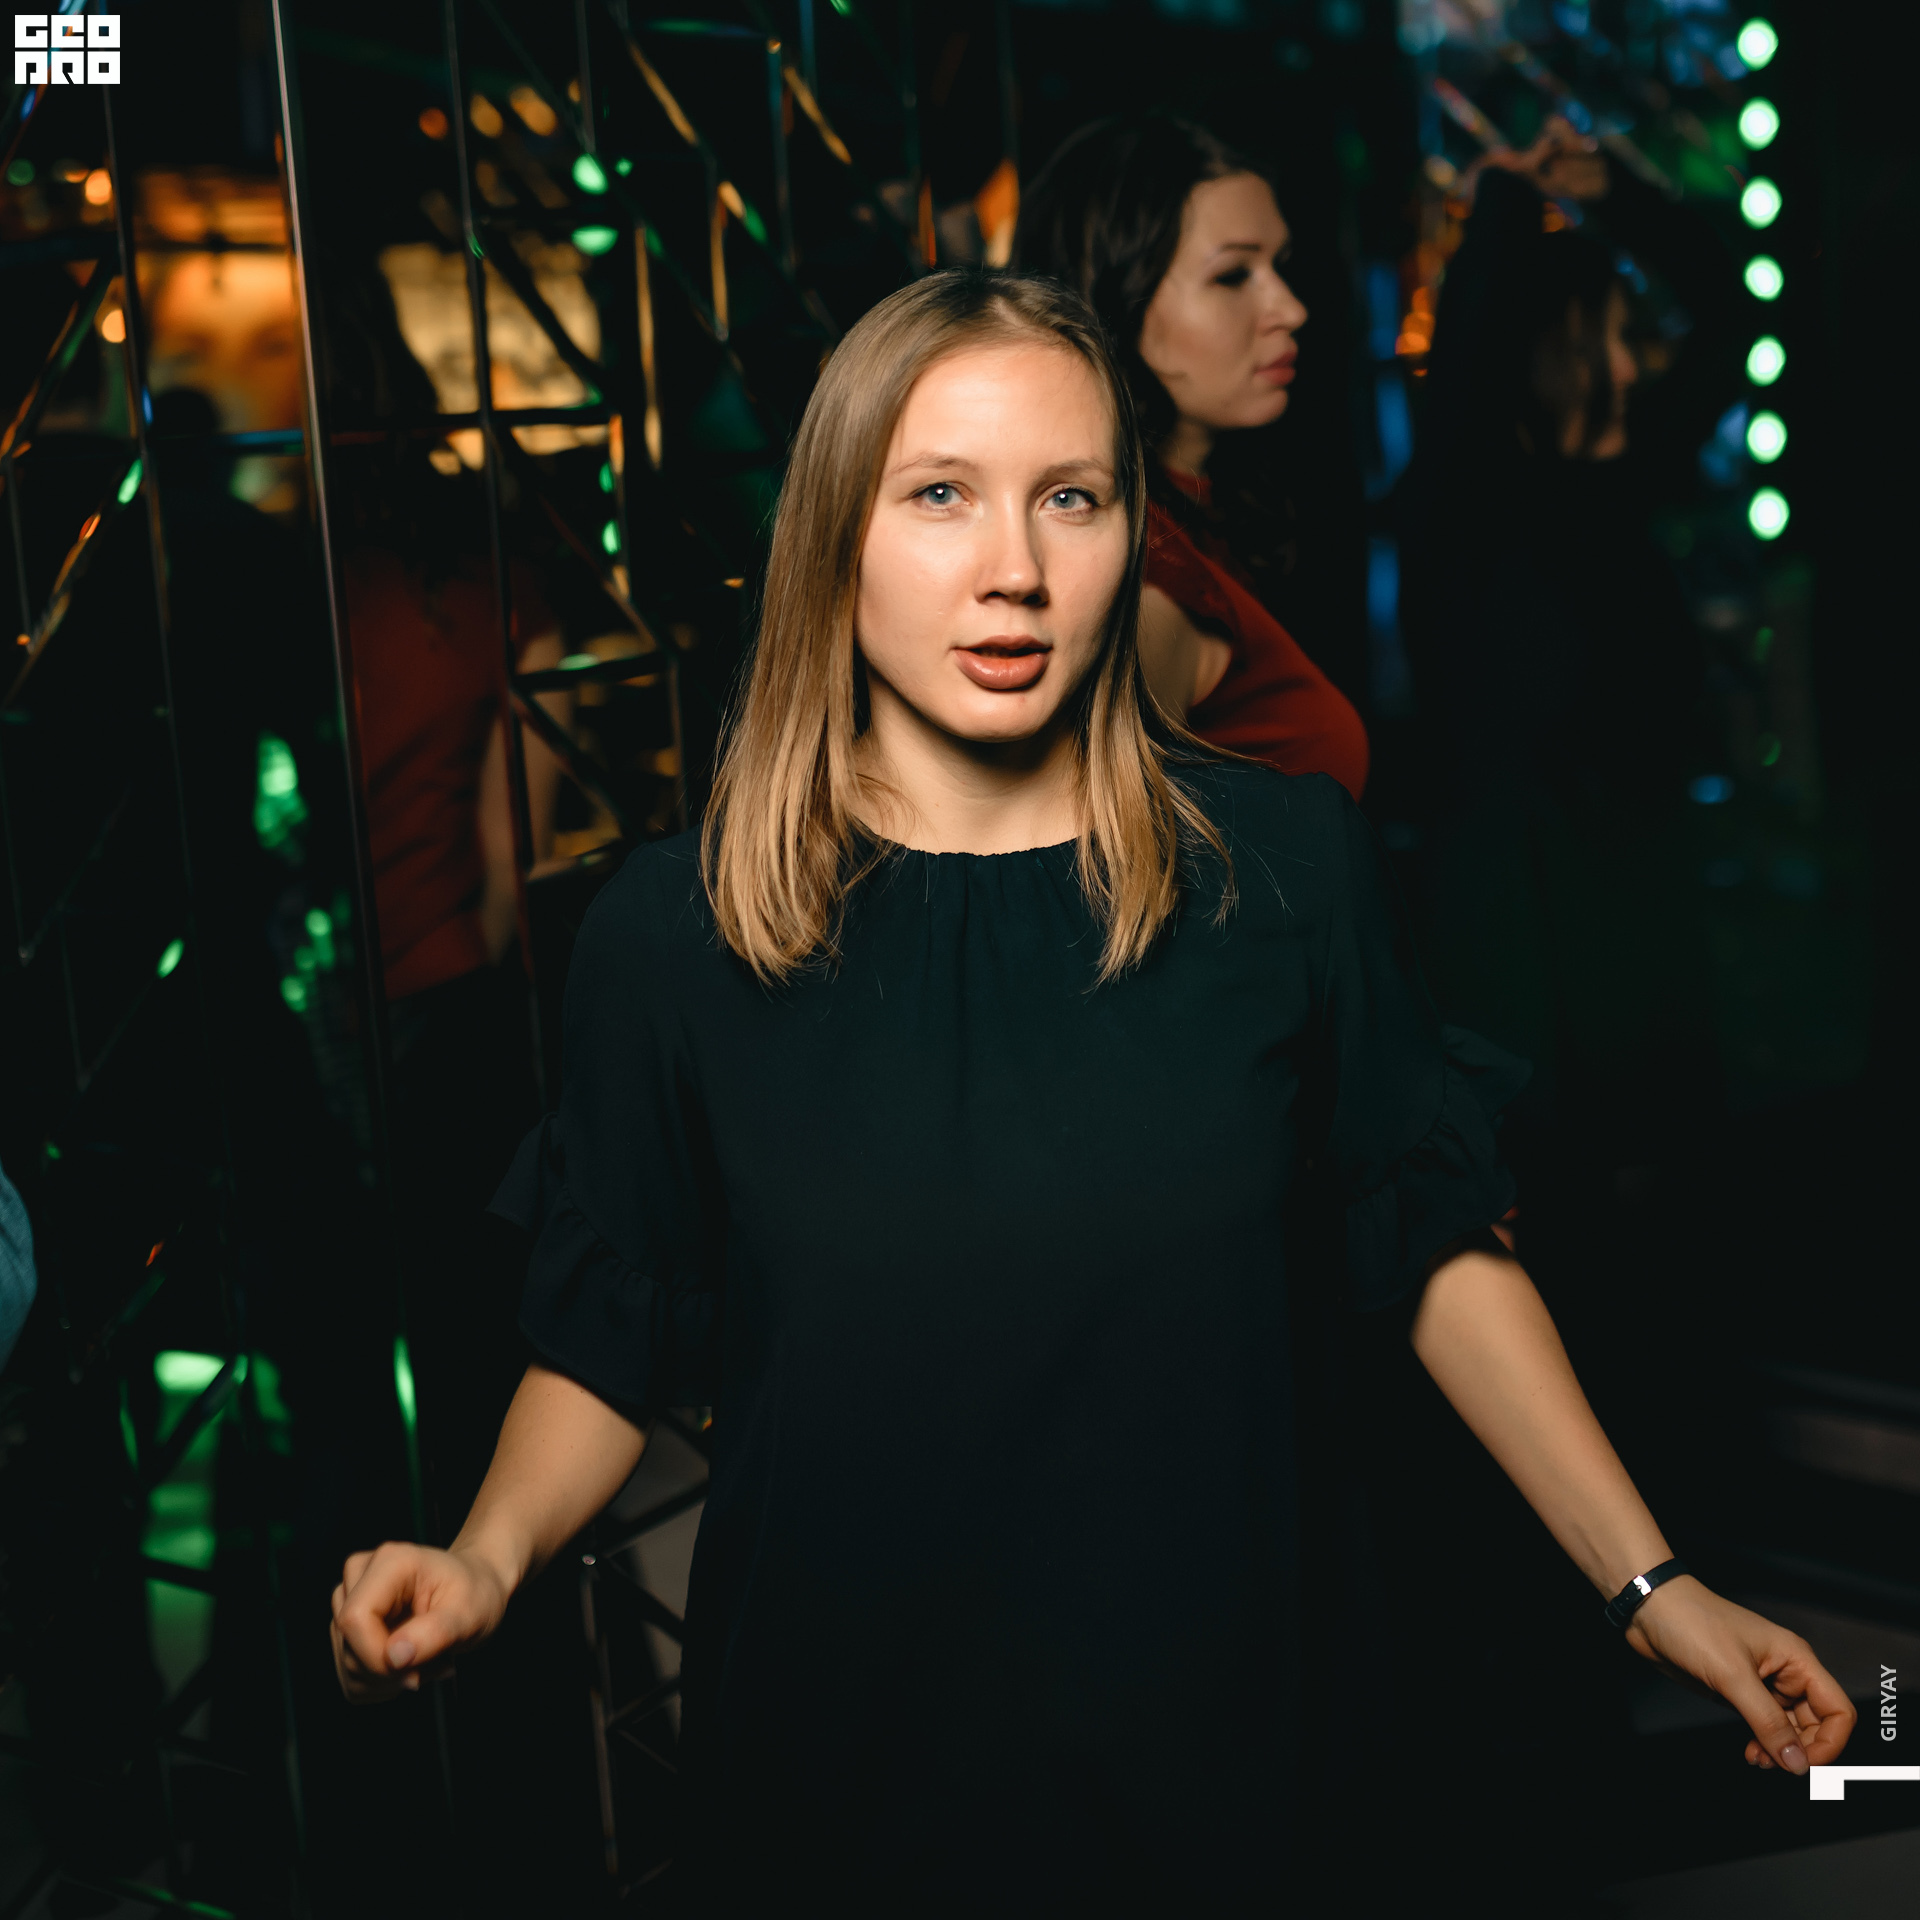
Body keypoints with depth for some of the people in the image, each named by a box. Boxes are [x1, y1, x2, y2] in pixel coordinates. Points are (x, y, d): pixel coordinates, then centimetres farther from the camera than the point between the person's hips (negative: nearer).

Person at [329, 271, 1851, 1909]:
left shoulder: (1291, 865, -8)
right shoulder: (672, 931, -9)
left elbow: (1440, 1247, 1)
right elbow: (609, 1343, -2)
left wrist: (1652, 1584, -2)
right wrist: (487, 1557, -20)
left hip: (1198, 1738, 1)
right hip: (832, 1757, 0)